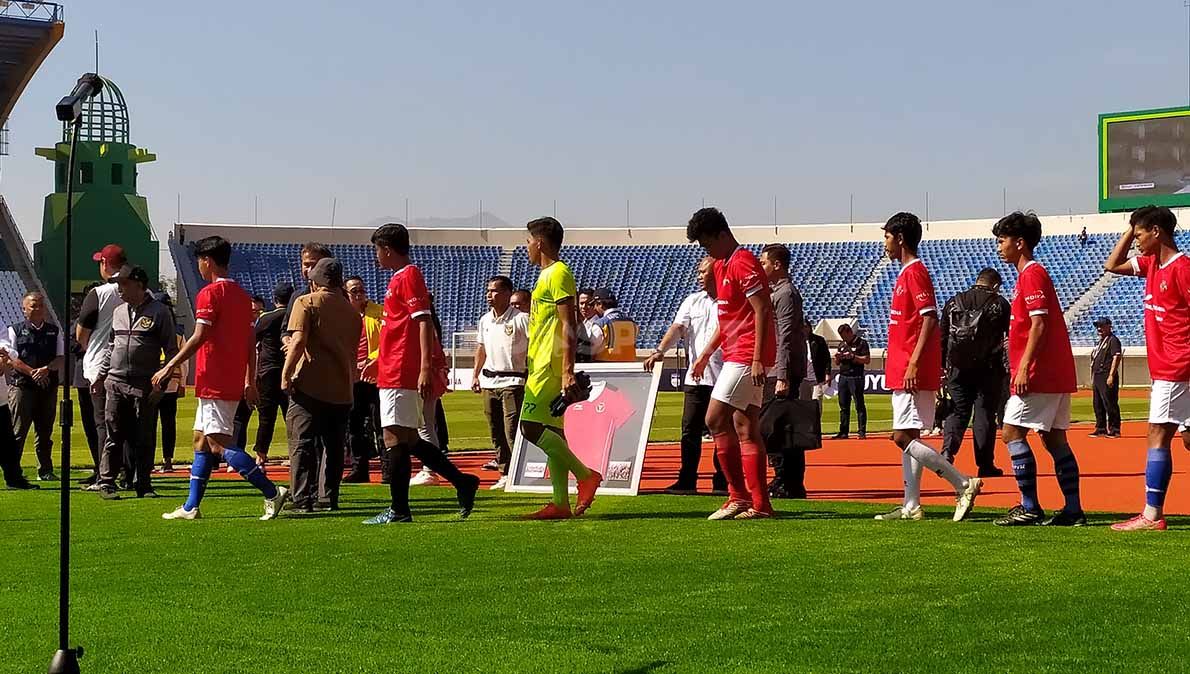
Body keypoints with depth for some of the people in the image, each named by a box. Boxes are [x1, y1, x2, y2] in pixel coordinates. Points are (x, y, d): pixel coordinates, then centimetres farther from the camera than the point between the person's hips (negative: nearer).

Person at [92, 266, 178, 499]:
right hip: (116, 384, 4)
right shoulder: (118, 312, 15)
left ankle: (143, 484, 9)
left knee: (144, 439, 1)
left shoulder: (160, 312, -1)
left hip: (145, 387, -4)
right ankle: (107, 483, 6)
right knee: (114, 436, 2)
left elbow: (171, 350, -3)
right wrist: (101, 375, 18)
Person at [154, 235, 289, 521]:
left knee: (219, 443, -10)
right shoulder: (242, 294, 15)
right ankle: (191, 507, 16)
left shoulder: (210, 293, -11)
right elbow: (250, 343, 16)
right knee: (201, 440, 14)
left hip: (214, 383, -9)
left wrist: (169, 367, -13)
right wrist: (250, 382, 19)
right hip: (234, 382, 9)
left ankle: (272, 492, -17)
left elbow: (199, 338, -18)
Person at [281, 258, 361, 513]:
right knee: (334, 446, 13)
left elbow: (298, 341, -15)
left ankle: (302, 499, -9)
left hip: (309, 385, -5)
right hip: (342, 388, 5)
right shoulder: (352, 311, 14)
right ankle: (328, 498, 14)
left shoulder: (307, 302, -2)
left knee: (302, 444, -3)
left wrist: (286, 374, -11)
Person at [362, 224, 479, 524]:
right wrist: (379, 362, 32)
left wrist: (426, 368, -26)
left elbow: (424, 322, -19)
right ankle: (462, 482, 15)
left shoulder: (408, 277, -10)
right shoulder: (400, 278, 20)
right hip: (395, 372, 10)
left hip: (401, 375, -10)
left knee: (395, 438, -7)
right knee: (408, 440, 12)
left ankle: (398, 510, -4)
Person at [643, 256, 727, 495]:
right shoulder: (692, 301, 12)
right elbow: (677, 327, 1)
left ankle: (722, 482, 9)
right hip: (695, 377, 3)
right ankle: (686, 481, 5)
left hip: (724, 377, -3)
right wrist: (660, 350, -15)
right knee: (690, 429, 1)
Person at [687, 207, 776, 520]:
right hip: (736, 355, 10)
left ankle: (739, 495, -7)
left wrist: (757, 359, -22)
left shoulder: (743, 262, -12)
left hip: (747, 356, -10)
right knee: (746, 430, 8)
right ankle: (760, 504, 8)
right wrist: (706, 353, 24)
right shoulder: (722, 266, 18)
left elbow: (762, 311, -18)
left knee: (716, 420, -11)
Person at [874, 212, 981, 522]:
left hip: (914, 373, -10)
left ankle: (964, 484, -11)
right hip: (904, 372, 10)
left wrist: (914, 364, -24)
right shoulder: (906, 273, 18)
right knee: (907, 439, 9)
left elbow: (930, 319, -20)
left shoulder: (915, 272, -11)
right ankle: (911, 506, 11)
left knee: (903, 438, -13)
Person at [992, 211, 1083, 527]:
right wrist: (1023, 368, 22)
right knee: (1054, 439, 9)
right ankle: (1073, 510, 8)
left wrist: (1024, 368, -21)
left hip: (1039, 374, -10)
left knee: (1012, 432, -8)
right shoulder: (1032, 274, 20)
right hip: (1057, 374, 10)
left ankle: (1030, 508, -9)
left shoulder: (1031, 275, -10)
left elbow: (1039, 325, -19)